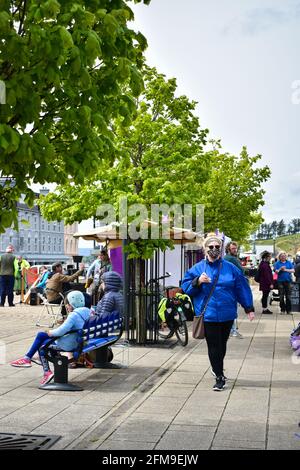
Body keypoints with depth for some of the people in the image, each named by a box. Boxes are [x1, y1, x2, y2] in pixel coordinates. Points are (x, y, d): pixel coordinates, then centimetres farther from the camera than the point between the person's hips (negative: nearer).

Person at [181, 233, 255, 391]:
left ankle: (217, 368, 38)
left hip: (227, 314, 2)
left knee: (222, 344, 14)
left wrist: (249, 308, 9)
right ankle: (219, 377, 9)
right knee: (214, 346, -2)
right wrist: (198, 281, -17)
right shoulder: (198, 268, 1)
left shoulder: (230, 268, 4)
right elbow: (185, 287, 2)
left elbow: (242, 288, 9)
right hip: (208, 315, -2)